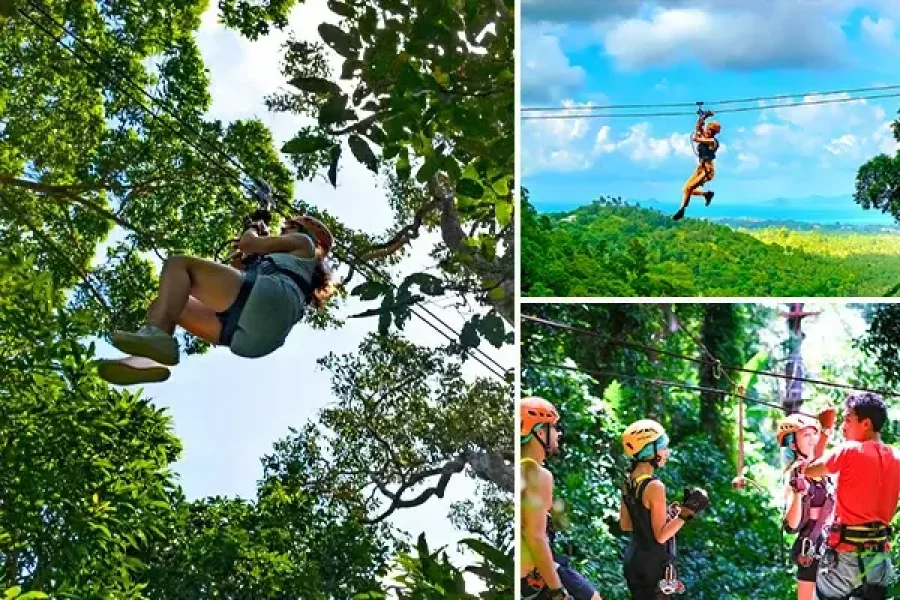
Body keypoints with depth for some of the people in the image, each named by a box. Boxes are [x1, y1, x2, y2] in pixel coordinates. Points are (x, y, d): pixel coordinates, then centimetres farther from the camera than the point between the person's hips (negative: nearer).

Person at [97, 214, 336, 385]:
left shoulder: (304, 243, 24)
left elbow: (249, 244, 16)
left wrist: (252, 233, 36)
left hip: (267, 299, -9)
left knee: (178, 264, -11)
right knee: (166, 303, 13)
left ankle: (157, 336, -37)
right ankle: (148, 359, -21)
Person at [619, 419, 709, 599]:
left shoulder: (629, 482, 3)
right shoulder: (654, 487, -22)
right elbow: (661, 535, -21)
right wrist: (687, 512, -22)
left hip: (634, 560, 9)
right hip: (653, 565, -9)